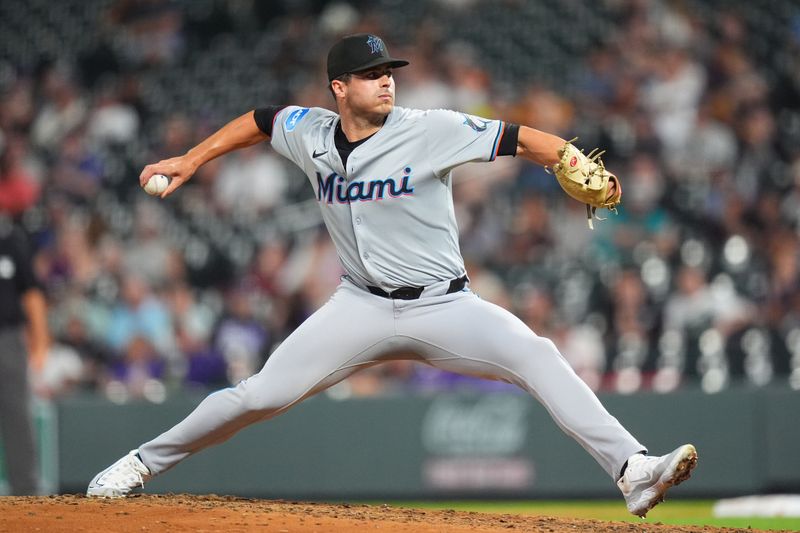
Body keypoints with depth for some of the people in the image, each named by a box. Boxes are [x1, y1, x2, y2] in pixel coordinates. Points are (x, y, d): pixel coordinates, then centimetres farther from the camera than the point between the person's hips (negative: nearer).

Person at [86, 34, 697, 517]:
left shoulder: (431, 131, -11)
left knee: (537, 356, -26)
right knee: (261, 394, -5)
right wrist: (193, 160, 20)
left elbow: (514, 137, -19)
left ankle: (633, 469, -32)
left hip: (443, 307, -2)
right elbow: (263, 119, 21)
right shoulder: (311, 134, 1)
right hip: (362, 307, 2)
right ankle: (143, 463, 15)